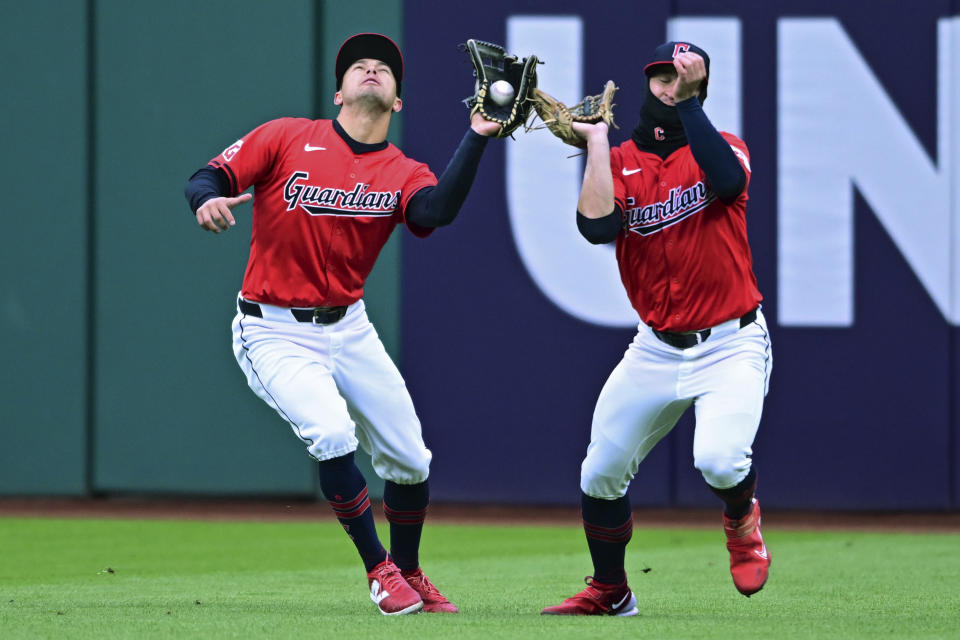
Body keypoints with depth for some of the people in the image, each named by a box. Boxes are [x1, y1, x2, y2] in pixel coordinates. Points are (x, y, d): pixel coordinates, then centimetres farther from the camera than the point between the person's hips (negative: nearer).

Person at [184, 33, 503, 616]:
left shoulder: (403, 173, 0)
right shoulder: (288, 138, -5)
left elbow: (438, 211, -23)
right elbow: (206, 179, -8)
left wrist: (478, 136, -29)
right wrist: (208, 201, -32)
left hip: (348, 329, 4)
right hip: (275, 333, -4)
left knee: (409, 458, 5)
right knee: (332, 434, -25)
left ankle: (410, 574, 31)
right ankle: (380, 570, -8)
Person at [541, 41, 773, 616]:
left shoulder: (722, 146, -2)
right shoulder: (620, 163, 3)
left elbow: (728, 180, -27)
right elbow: (597, 225, -17)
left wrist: (688, 101, -25)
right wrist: (596, 138, -15)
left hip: (732, 345, -3)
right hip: (658, 348, 4)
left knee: (719, 460, -26)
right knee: (600, 475, 4)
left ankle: (742, 516, 10)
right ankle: (610, 592, 26)